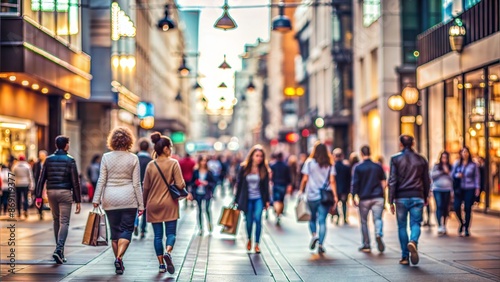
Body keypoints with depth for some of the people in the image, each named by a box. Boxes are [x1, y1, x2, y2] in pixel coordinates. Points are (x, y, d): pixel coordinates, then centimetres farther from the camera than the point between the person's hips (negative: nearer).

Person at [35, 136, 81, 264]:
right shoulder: (70, 160, -3)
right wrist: (78, 200, -2)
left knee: (56, 220, 17)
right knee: (64, 222, -3)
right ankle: (59, 249, -20)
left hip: (51, 192, 4)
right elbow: (75, 182, -6)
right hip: (65, 193, -4)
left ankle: (60, 250, 22)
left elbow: (41, 179, 2)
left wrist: (38, 196, 3)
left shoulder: (49, 159, 6)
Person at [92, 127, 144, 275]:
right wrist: (141, 204, 2)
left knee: (115, 230, 11)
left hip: (110, 199, 2)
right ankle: (119, 257, -19)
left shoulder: (106, 157, -1)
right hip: (128, 199, -2)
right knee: (127, 229, 1)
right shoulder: (133, 158, -3)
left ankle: (118, 261, 17)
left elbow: (101, 181, -2)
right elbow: (136, 183, -3)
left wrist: (96, 199, 3)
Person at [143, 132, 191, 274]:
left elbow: (146, 187, 4)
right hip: (169, 204, -2)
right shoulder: (173, 163, -7)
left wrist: (144, 203, 17)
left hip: (153, 205, 3)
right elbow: (180, 185, -12)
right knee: (171, 232, 5)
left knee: (158, 235, 8)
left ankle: (161, 264, 7)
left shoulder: (150, 165, 1)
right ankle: (167, 252, -24)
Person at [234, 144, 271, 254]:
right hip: (247, 199, 0)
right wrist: (237, 200, 2)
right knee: (249, 221, 6)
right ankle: (249, 239, 36)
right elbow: (239, 184, 2)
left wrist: (267, 200, -1)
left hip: (259, 198, 0)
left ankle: (257, 244, -6)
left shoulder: (264, 169, -2)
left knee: (258, 219, -17)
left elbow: (266, 186, 3)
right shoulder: (244, 168, -3)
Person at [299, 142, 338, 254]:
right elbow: (332, 181, -3)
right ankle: (320, 244, -6)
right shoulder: (329, 164, 3)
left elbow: (305, 179, -3)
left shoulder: (309, 162, -2)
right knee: (322, 220, 2)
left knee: (312, 218, 17)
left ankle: (314, 235, -6)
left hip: (312, 196, -1)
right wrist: (335, 196, -2)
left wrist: (301, 190, 7)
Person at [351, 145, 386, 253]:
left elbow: (355, 184, -6)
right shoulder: (378, 166, 5)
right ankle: (379, 235, -28)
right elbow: (383, 183, 8)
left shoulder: (358, 168, -3)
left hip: (364, 198, -1)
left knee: (364, 221, 10)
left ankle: (366, 245, 15)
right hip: (378, 197, 1)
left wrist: (354, 197, 1)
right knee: (378, 219, 3)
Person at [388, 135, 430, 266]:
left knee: (402, 226, 8)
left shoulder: (395, 159, -1)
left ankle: (405, 256, 8)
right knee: (415, 223, 5)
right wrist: (425, 198, 22)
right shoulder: (421, 159, 7)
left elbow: (392, 181, -5)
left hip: (401, 197, -1)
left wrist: (391, 201, -3)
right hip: (417, 196, 1)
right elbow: (426, 181, 11)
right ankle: (413, 241, -26)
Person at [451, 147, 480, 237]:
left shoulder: (473, 165, 3)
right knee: (456, 207, -11)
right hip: (459, 189, 1)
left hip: (470, 189, -1)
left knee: (468, 209, -1)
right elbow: (452, 174, 14)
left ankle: (467, 228, 11)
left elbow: (477, 176, 5)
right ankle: (461, 223, 15)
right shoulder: (457, 164, 8)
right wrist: (457, 175, -8)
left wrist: (477, 188, -1)